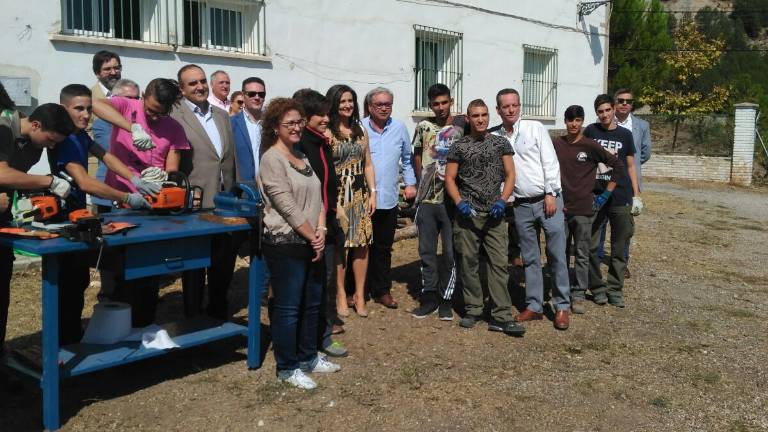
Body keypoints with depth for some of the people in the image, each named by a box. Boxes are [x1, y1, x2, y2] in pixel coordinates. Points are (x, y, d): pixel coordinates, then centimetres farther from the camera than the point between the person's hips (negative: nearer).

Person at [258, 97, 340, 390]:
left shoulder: (302, 156, 15)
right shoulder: (272, 159, -11)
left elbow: (317, 197, 12)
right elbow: (287, 206, -17)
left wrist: (321, 230, -4)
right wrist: (312, 237, -13)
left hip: (311, 243, 8)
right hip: (286, 244, -8)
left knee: (312, 303, 16)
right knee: (288, 308, 1)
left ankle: (308, 357, 32)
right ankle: (287, 368, 14)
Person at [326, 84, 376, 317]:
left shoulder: (360, 131, 12)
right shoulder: (326, 132, -4)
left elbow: (368, 164, 14)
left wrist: (373, 193, 9)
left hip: (360, 195, 5)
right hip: (336, 196, -4)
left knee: (361, 245, 4)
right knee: (338, 246, 0)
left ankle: (359, 295, 14)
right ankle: (341, 296, 12)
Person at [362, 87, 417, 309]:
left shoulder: (399, 128, 7)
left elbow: (407, 158, 18)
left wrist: (411, 183, 12)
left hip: (388, 199, 3)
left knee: (383, 248, 13)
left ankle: (382, 290, 24)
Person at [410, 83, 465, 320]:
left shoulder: (462, 125, -2)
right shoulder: (423, 127, 7)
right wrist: (422, 181, 11)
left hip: (452, 199, -3)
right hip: (427, 199, 3)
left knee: (451, 252, 1)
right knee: (426, 251, 8)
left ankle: (446, 299, 13)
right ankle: (429, 297, 20)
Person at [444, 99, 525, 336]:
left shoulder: (501, 143, 8)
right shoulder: (459, 147, 5)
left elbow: (510, 175, 6)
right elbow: (450, 178, 4)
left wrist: (502, 201, -9)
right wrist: (459, 202, -11)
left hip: (494, 213, 0)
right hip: (467, 213, 0)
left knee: (499, 263, -5)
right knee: (468, 262, 5)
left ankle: (501, 316, -3)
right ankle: (473, 310, 17)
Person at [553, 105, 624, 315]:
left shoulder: (591, 146, -3)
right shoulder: (556, 144, 3)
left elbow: (618, 165, 3)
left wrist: (606, 194, 1)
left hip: (584, 209, -2)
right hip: (560, 208, 2)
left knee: (582, 255, 4)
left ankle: (578, 295, 12)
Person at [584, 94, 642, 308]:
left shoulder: (625, 134, 6)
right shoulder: (590, 132, 4)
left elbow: (630, 166, 11)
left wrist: (636, 195, 5)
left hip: (621, 198, 1)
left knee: (619, 248, 5)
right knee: (591, 246, 1)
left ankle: (615, 289, 15)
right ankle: (597, 287, 15)